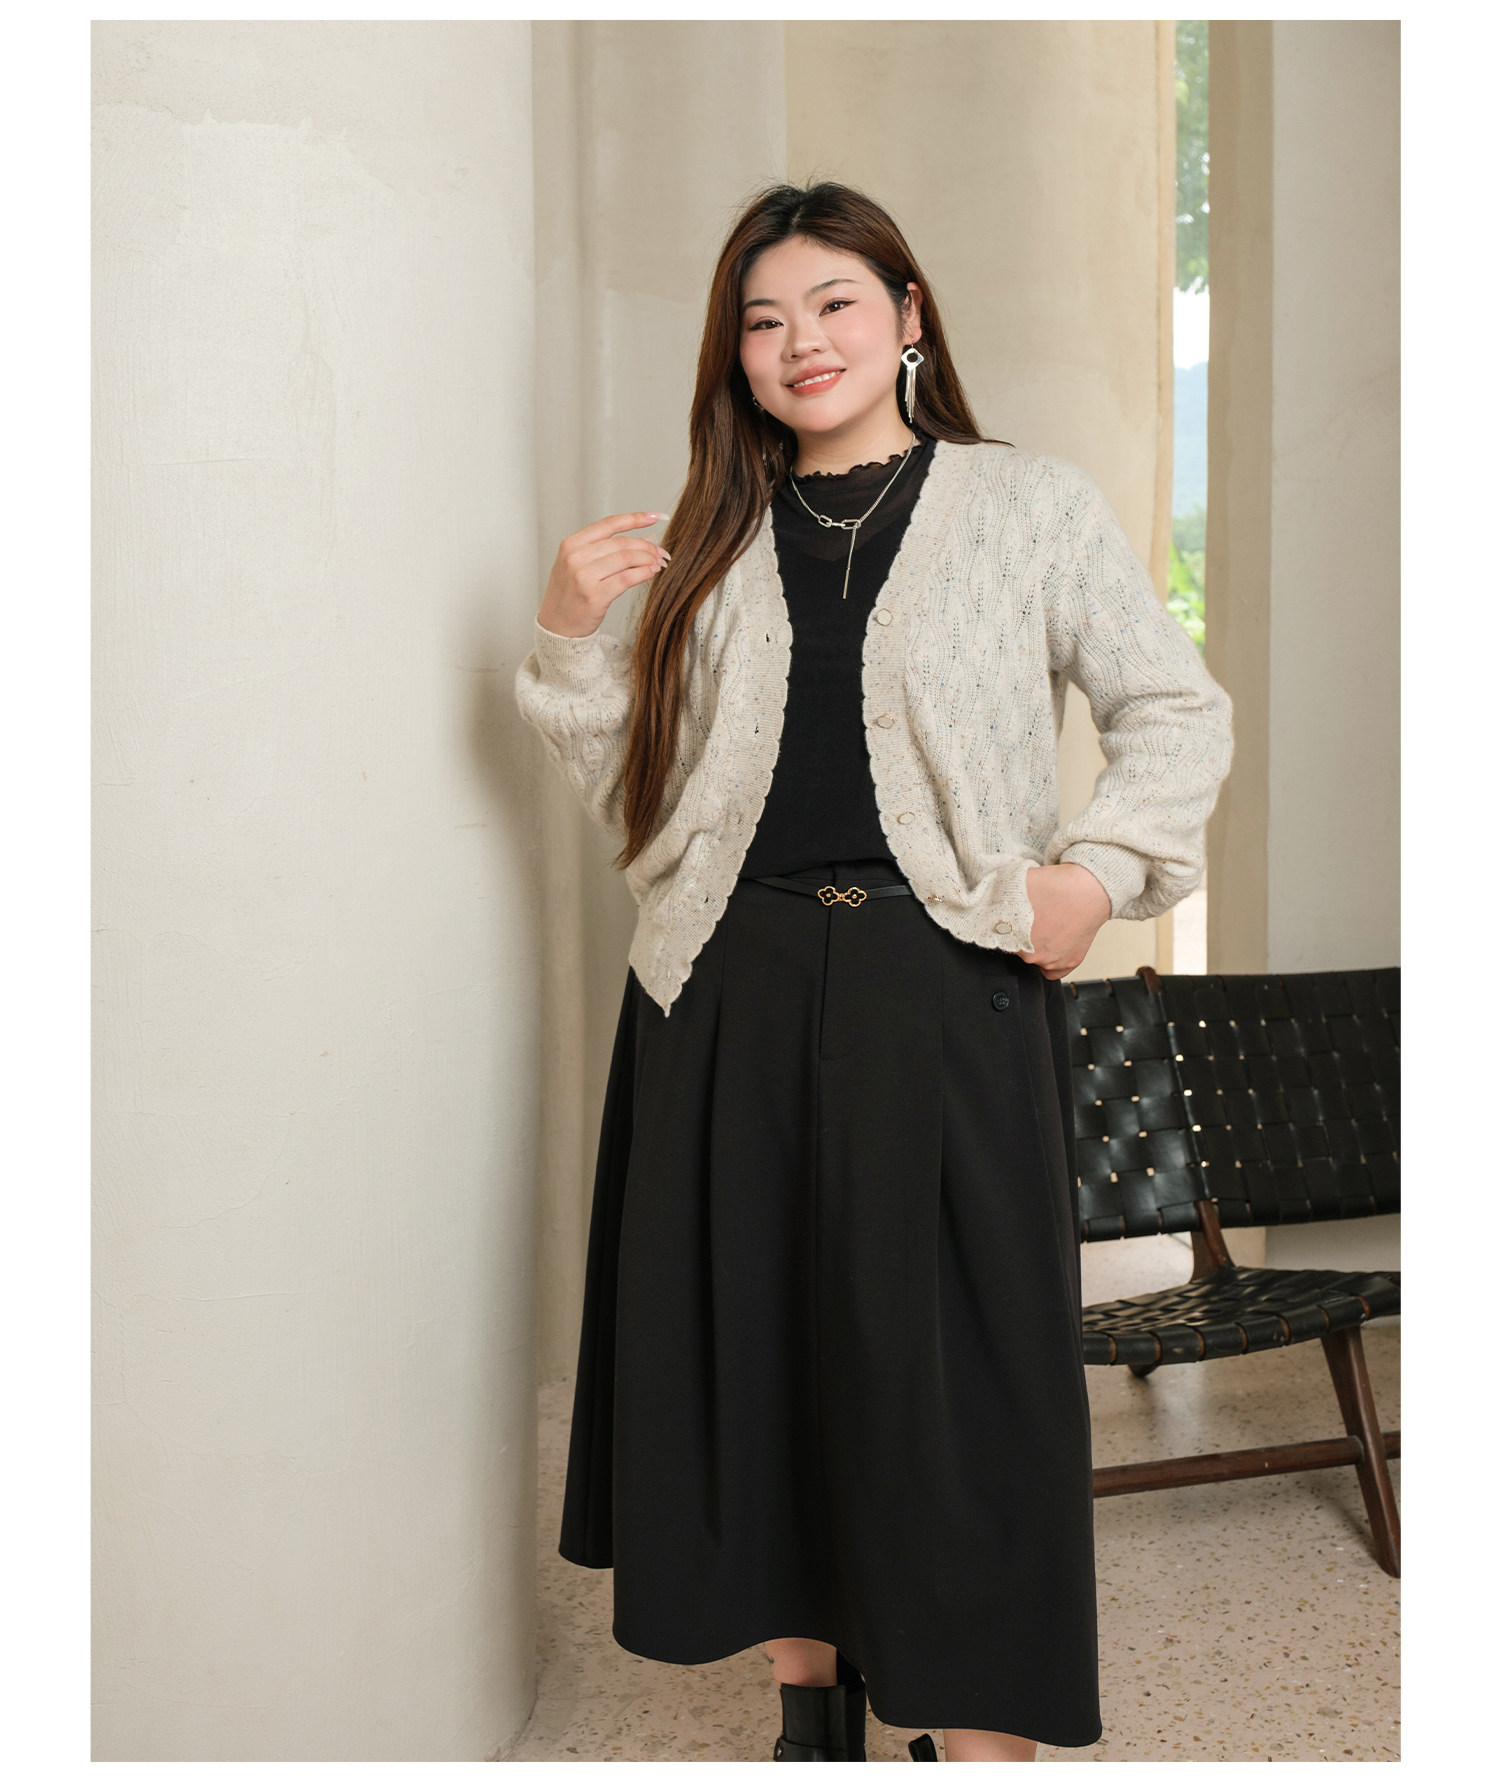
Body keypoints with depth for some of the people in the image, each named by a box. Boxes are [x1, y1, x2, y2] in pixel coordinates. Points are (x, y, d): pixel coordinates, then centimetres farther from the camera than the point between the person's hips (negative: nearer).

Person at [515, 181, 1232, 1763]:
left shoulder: (1027, 508, 5)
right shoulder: (714, 547, 13)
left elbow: (1179, 712, 7)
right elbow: (636, 791, 14)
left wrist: (1099, 869, -7)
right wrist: (569, 638, 0)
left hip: (943, 995, -3)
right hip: (729, 1002, 4)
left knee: (954, 1360, -4)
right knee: (755, 1349, 8)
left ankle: (980, 1739, 5)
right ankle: (812, 1716, 24)